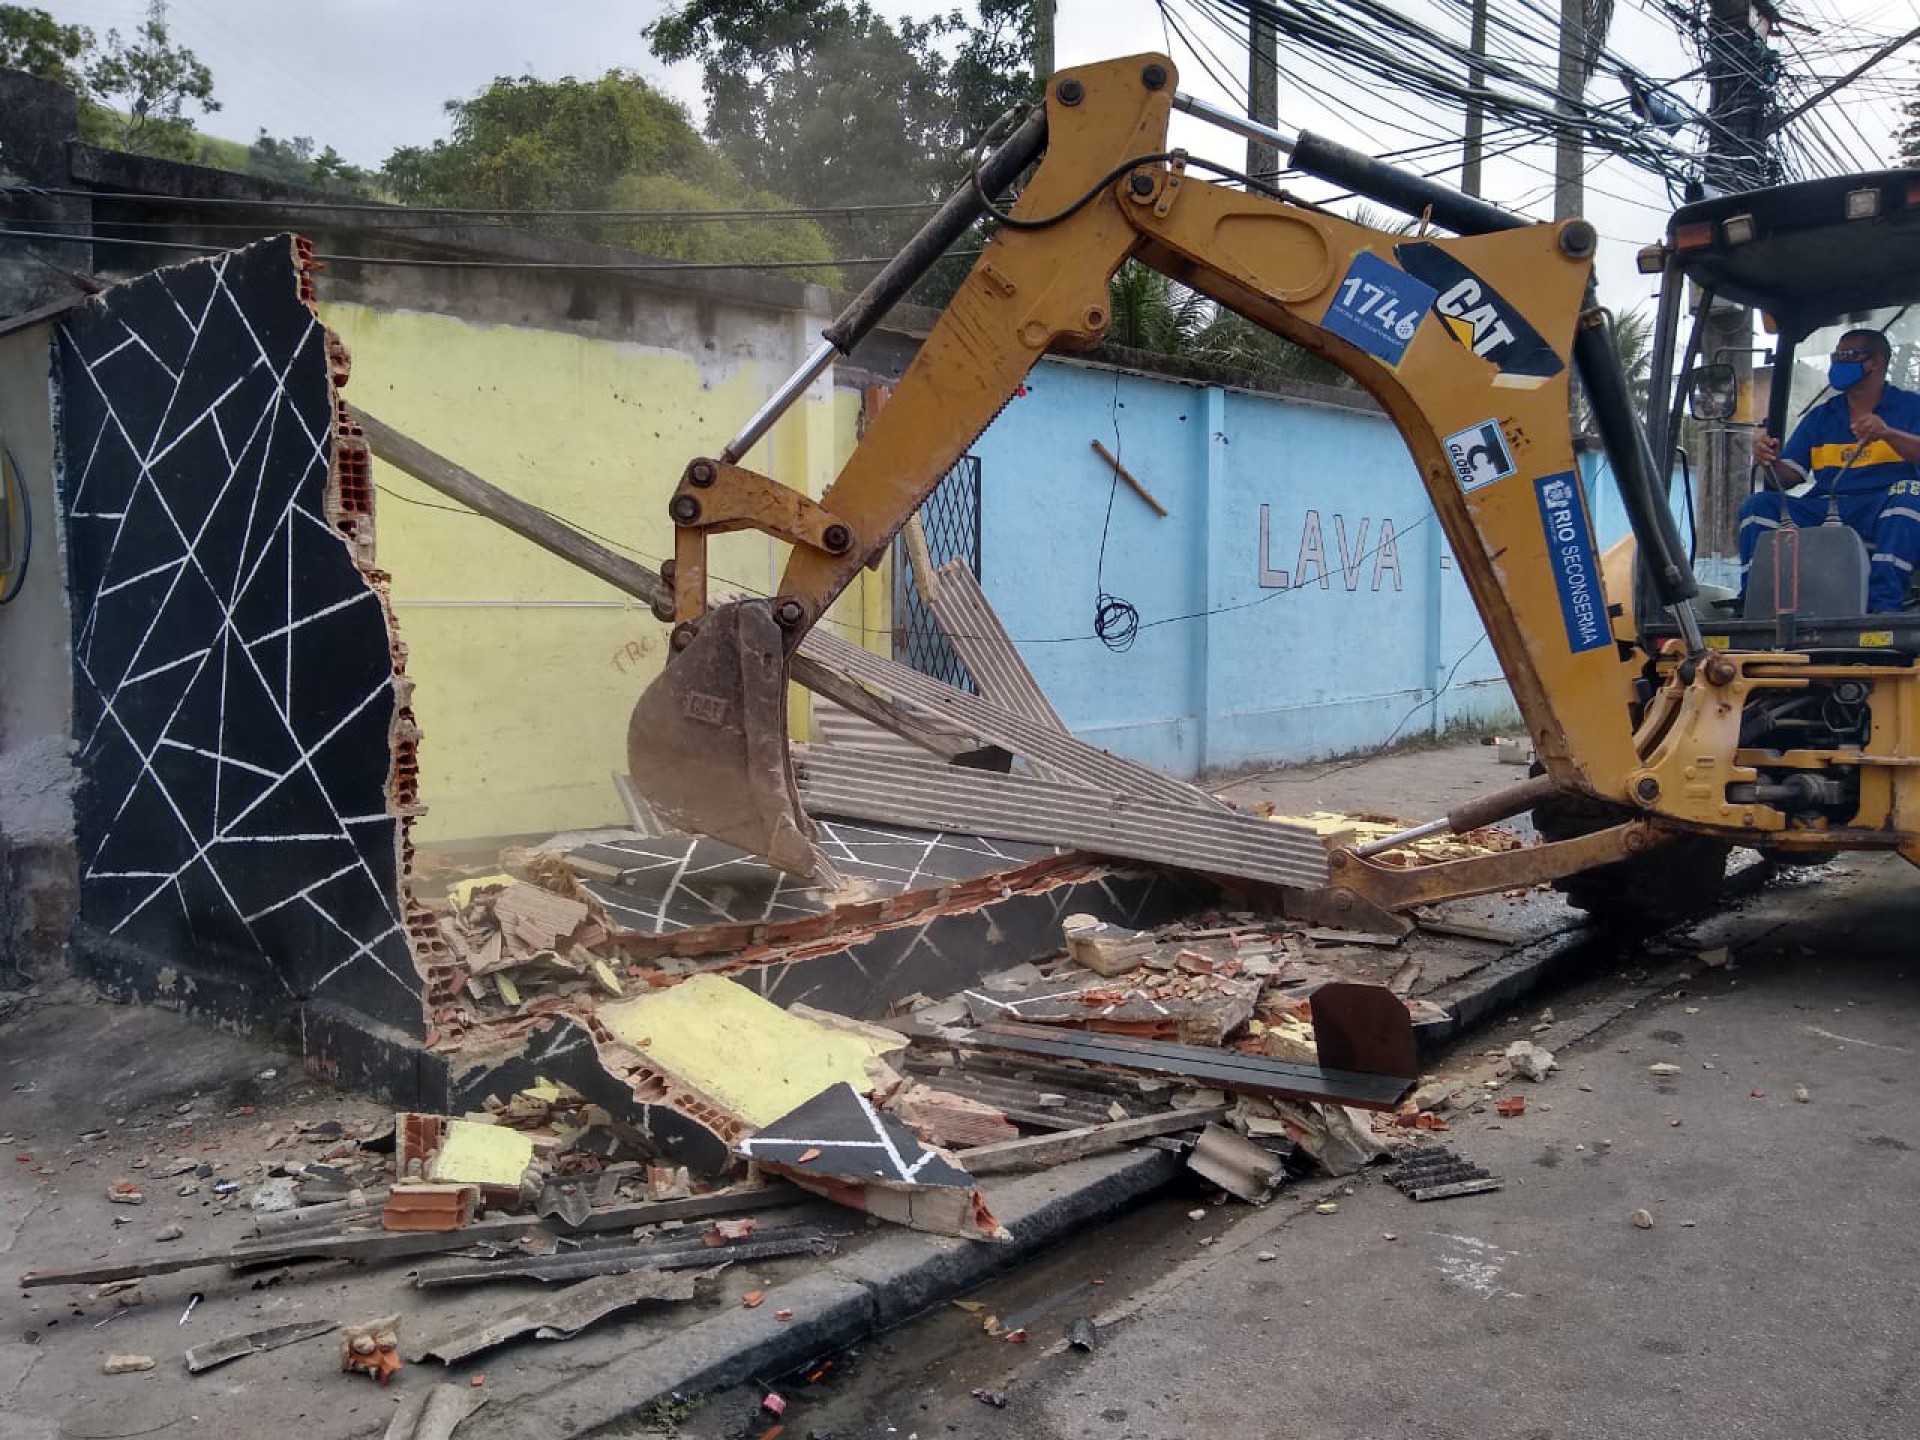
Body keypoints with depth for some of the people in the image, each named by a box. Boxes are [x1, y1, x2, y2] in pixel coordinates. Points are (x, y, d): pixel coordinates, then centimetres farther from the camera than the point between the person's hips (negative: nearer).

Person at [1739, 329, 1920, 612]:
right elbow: (1788, 476, 11)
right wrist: (1769, 458, -11)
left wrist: (1887, 434, -24)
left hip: (1881, 512, -3)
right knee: (1758, 504, -19)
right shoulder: (1819, 417, 21)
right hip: (1823, 509, 3)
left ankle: (1882, 605, -43)